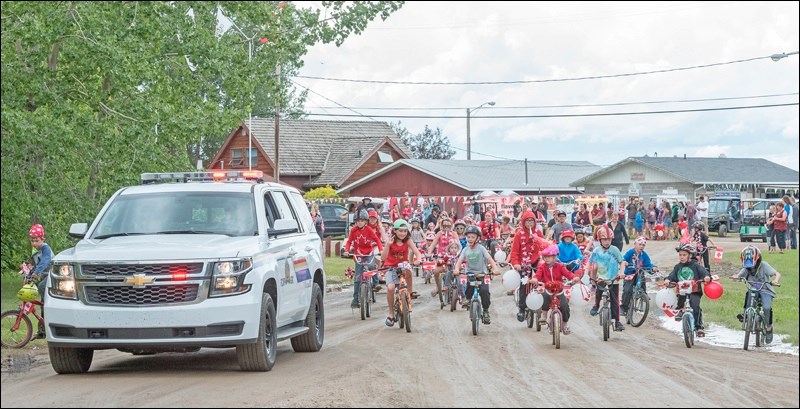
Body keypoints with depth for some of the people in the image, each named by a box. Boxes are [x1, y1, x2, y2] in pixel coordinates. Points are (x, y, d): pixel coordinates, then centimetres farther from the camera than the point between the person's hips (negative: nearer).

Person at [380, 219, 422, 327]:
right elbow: (383, 258, -18)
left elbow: (417, 253, -15)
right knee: (390, 288, -25)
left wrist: (418, 260, -38)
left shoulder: (408, 241, -6)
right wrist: (388, 245, -31)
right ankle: (391, 314, -7)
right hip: (391, 267, -1)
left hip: (403, 265, 1)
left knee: (407, 270, -38)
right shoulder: (391, 241, -10)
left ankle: (410, 293, -17)